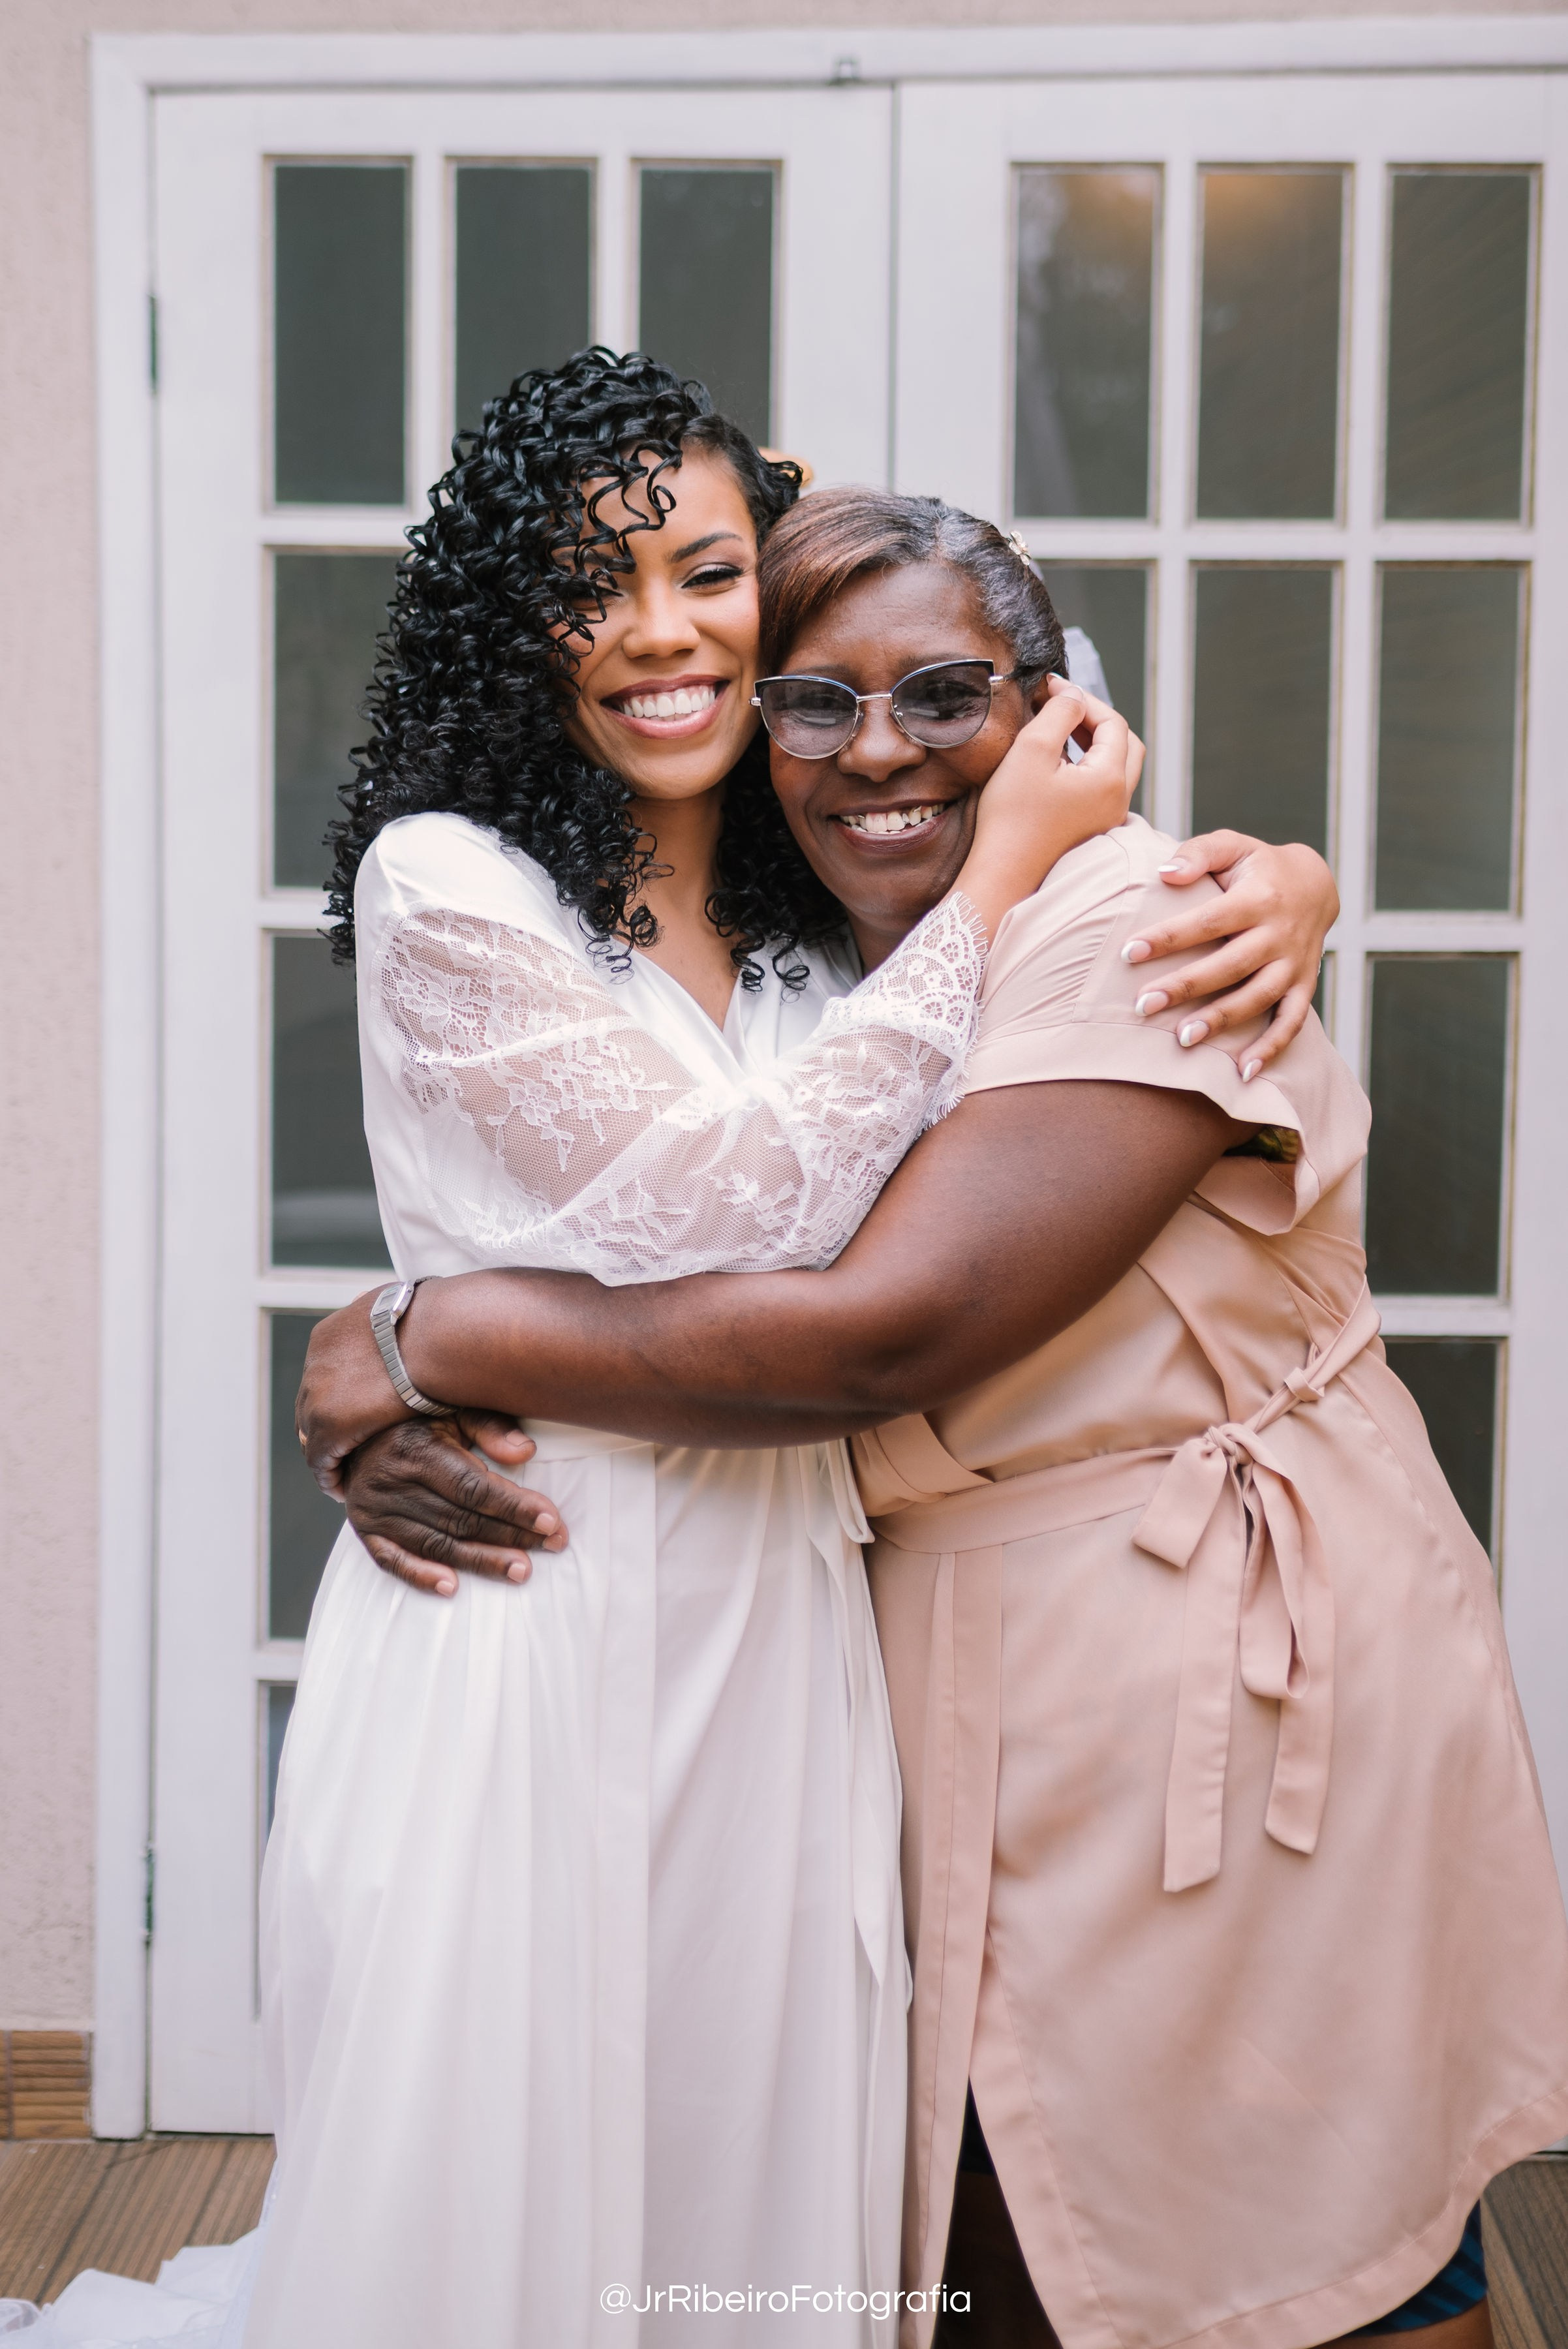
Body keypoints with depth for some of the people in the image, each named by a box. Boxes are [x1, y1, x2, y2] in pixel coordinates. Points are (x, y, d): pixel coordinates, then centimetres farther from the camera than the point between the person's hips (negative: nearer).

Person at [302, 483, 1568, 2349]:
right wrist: (381, 1420, -15)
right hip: (966, 1676, 6)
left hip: (1243, 1671, -6)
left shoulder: (1135, 926, -17)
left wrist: (411, 1342, -21)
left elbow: (884, 1336, -27)